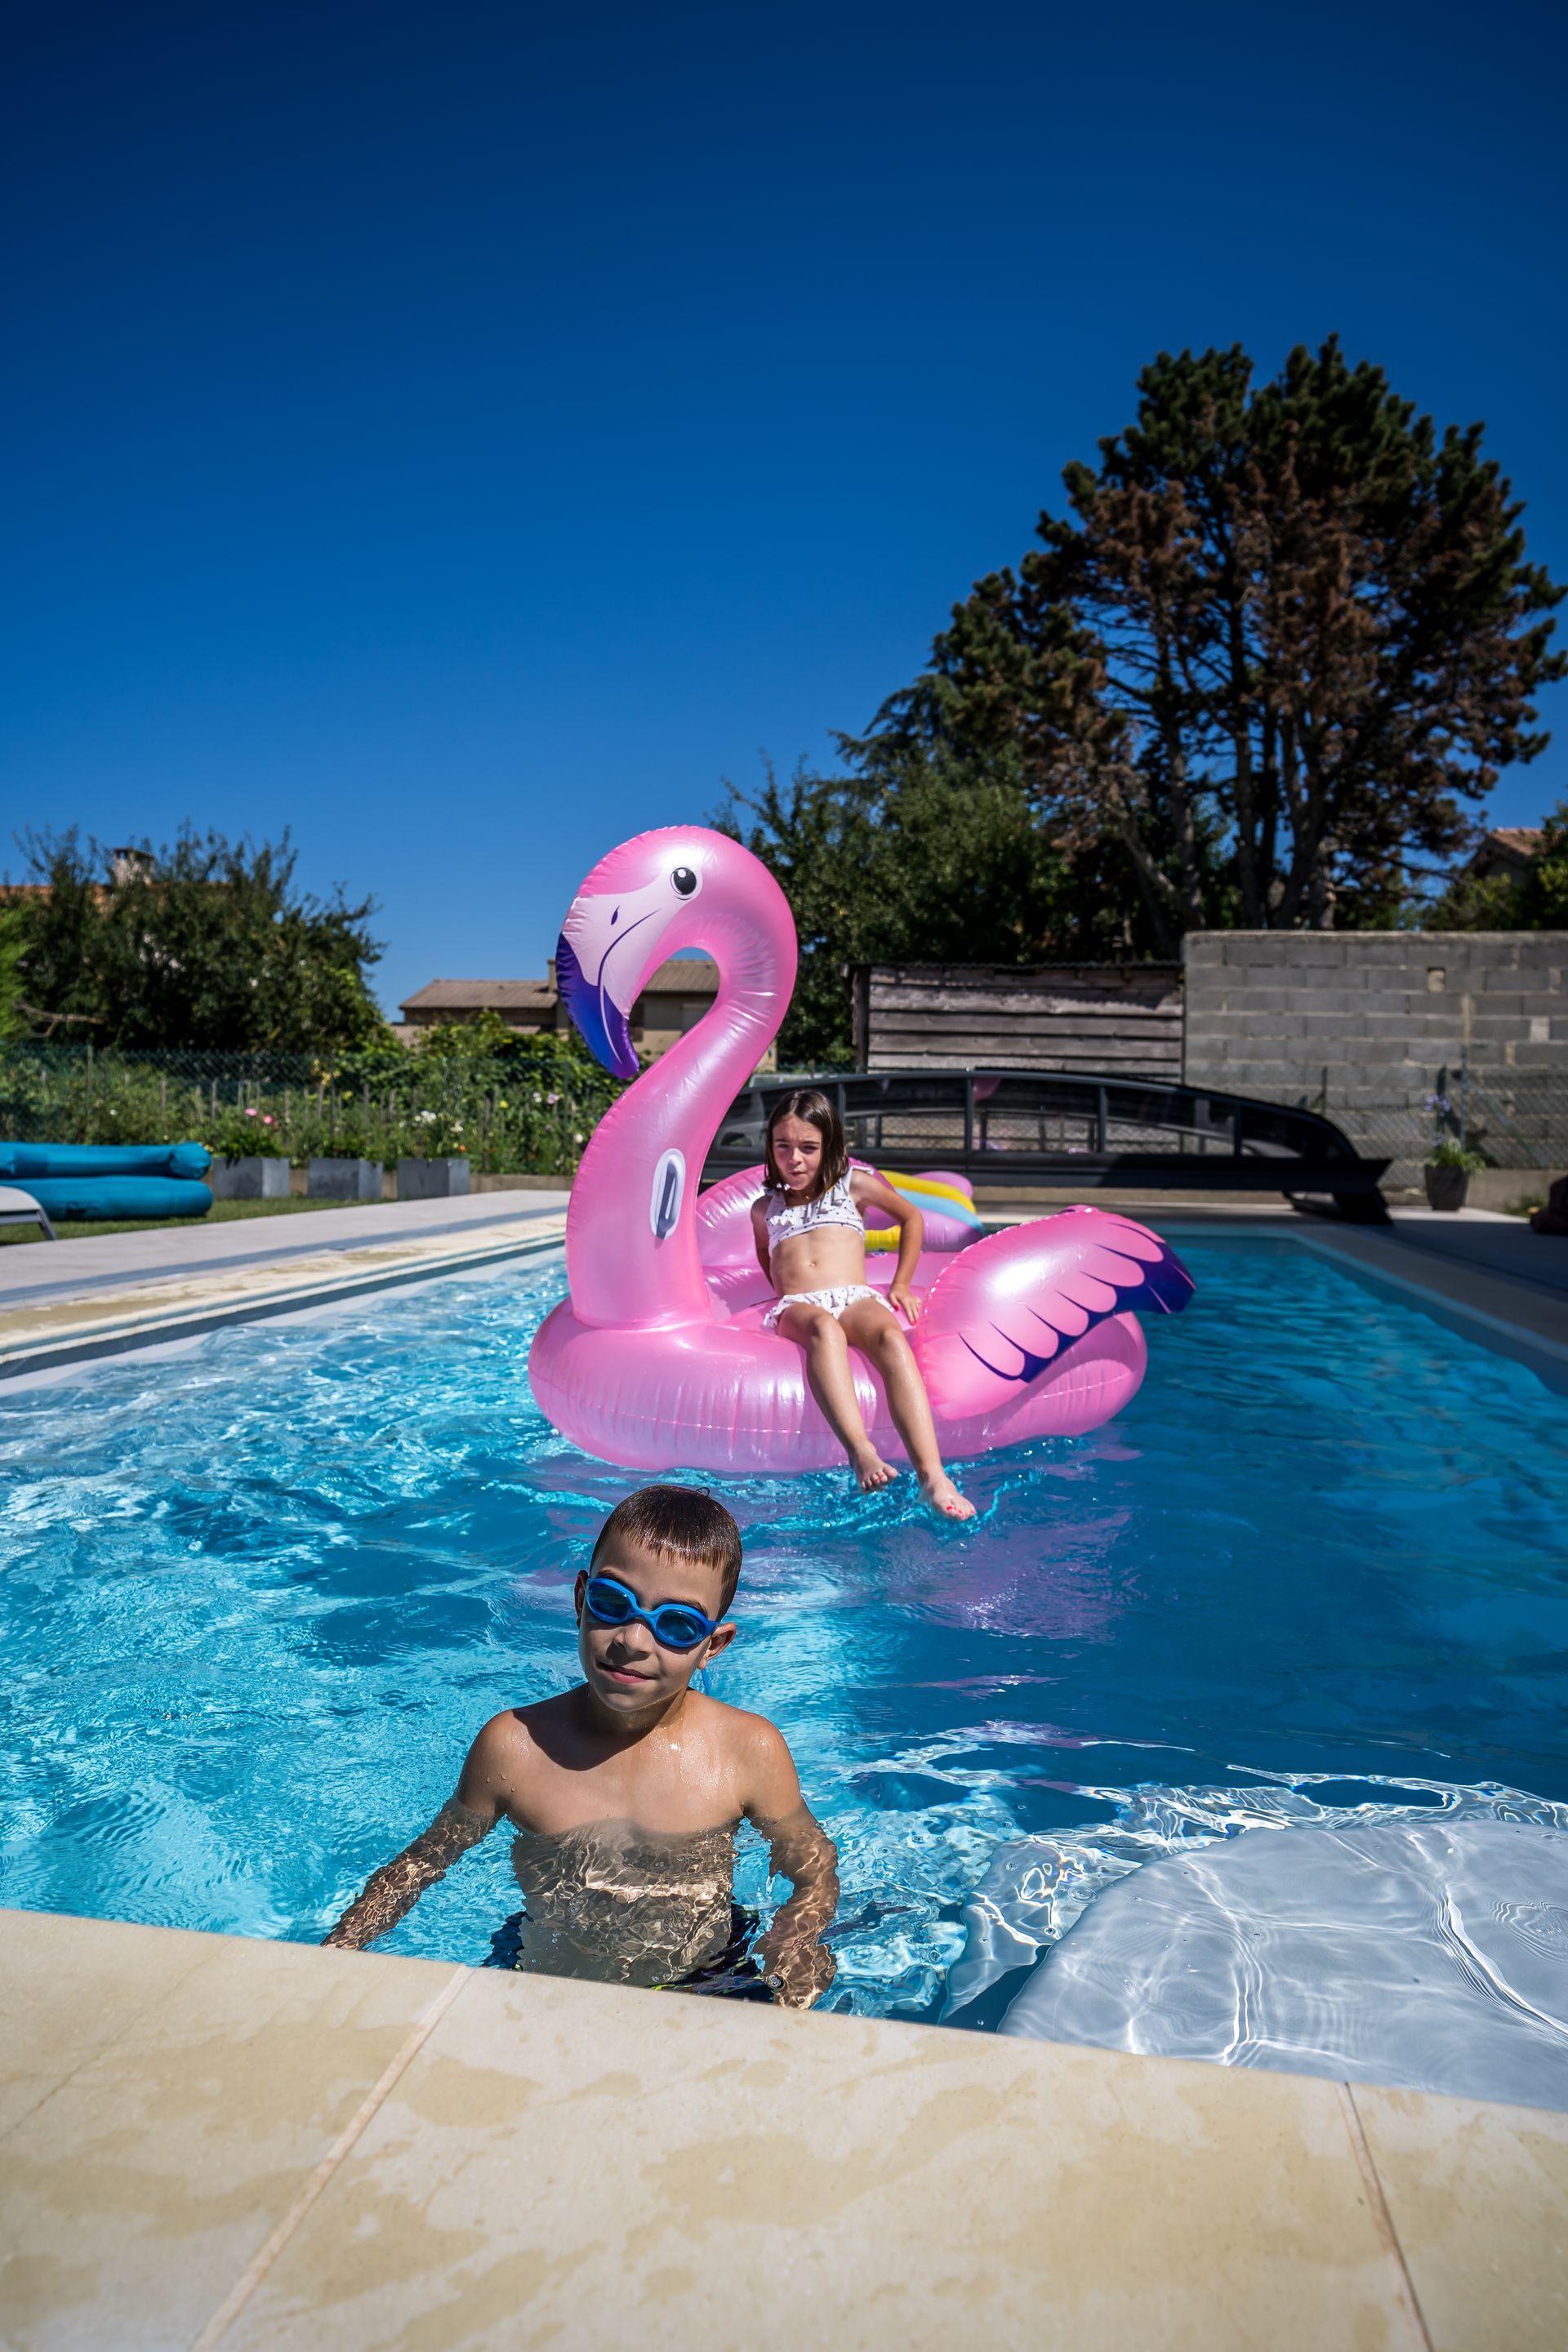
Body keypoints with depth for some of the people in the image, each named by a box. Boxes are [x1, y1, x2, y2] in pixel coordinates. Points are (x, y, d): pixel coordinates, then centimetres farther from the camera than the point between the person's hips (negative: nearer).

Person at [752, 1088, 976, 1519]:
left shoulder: (853, 1185, 19)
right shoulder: (765, 1208, 24)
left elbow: (912, 1218, 31)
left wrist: (901, 1285, 23)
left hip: (857, 1299, 0)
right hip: (798, 1307, 0)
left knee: (890, 1336, -38)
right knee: (823, 1327, -40)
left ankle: (932, 1474, -54)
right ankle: (861, 1452, -59)